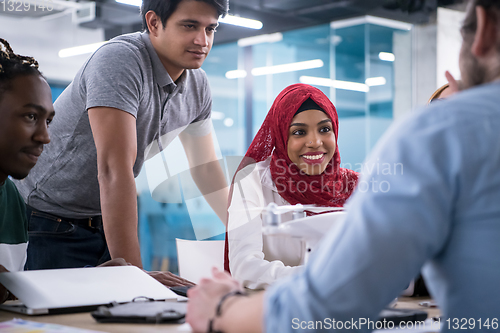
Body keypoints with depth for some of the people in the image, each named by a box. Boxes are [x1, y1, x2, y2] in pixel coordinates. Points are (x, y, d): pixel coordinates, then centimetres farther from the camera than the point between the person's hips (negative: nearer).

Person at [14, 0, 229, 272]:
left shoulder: (197, 86, -2)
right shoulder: (119, 60, -27)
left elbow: (207, 168, 9)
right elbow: (114, 171, -34)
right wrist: (133, 272, -37)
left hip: (107, 219, 7)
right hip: (51, 219, -6)